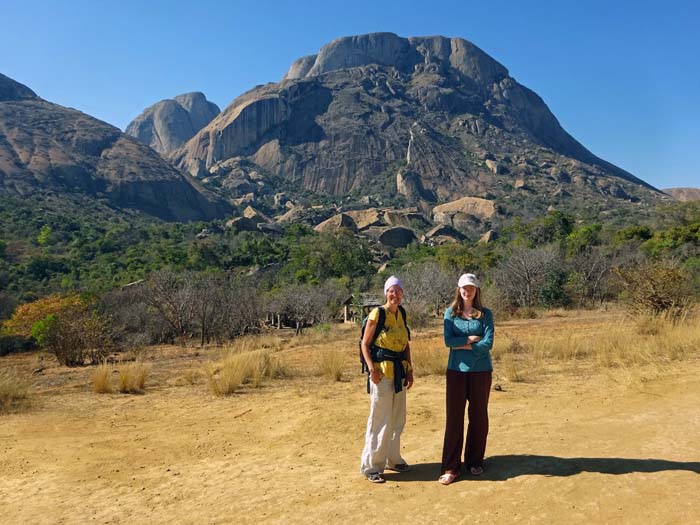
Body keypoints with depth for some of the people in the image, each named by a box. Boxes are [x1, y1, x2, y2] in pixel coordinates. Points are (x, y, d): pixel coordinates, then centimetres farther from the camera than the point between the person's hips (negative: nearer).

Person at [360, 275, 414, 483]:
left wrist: (409, 370, 9)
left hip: (400, 371, 7)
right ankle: (371, 466, 10)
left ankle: (393, 459, 32)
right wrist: (372, 368, -19)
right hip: (382, 372, -7)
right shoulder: (377, 314, -11)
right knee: (380, 420, -2)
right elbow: (365, 344, -10)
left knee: (398, 419, 16)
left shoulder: (402, 314, 8)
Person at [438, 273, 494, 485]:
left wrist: (462, 345, -12)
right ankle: (451, 468, 6)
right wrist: (471, 339, -11)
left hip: (481, 371, 0)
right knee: (454, 418, 0)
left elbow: (488, 343, -9)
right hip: (456, 370, 0)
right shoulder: (450, 313, 4)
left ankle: (475, 462, 26)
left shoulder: (485, 314, 2)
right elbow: (448, 341, -7)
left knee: (478, 416, 9)